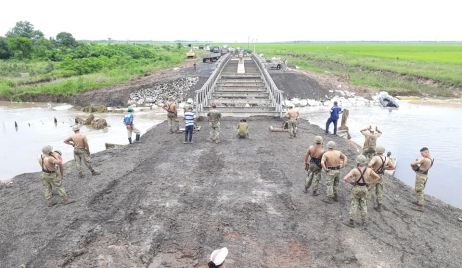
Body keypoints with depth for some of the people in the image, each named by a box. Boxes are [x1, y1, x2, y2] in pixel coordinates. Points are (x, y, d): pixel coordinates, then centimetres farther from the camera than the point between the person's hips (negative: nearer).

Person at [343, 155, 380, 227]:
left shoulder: (354, 170, -19)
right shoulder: (369, 170, -8)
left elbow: (345, 178, -26)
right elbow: (378, 177, 1)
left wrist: (351, 182, -8)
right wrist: (370, 183, 7)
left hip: (356, 188, -3)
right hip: (364, 189, 3)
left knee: (354, 205, 6)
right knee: (363, 205, 17)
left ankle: (351, 222, 10)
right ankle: (364, 221, 25)